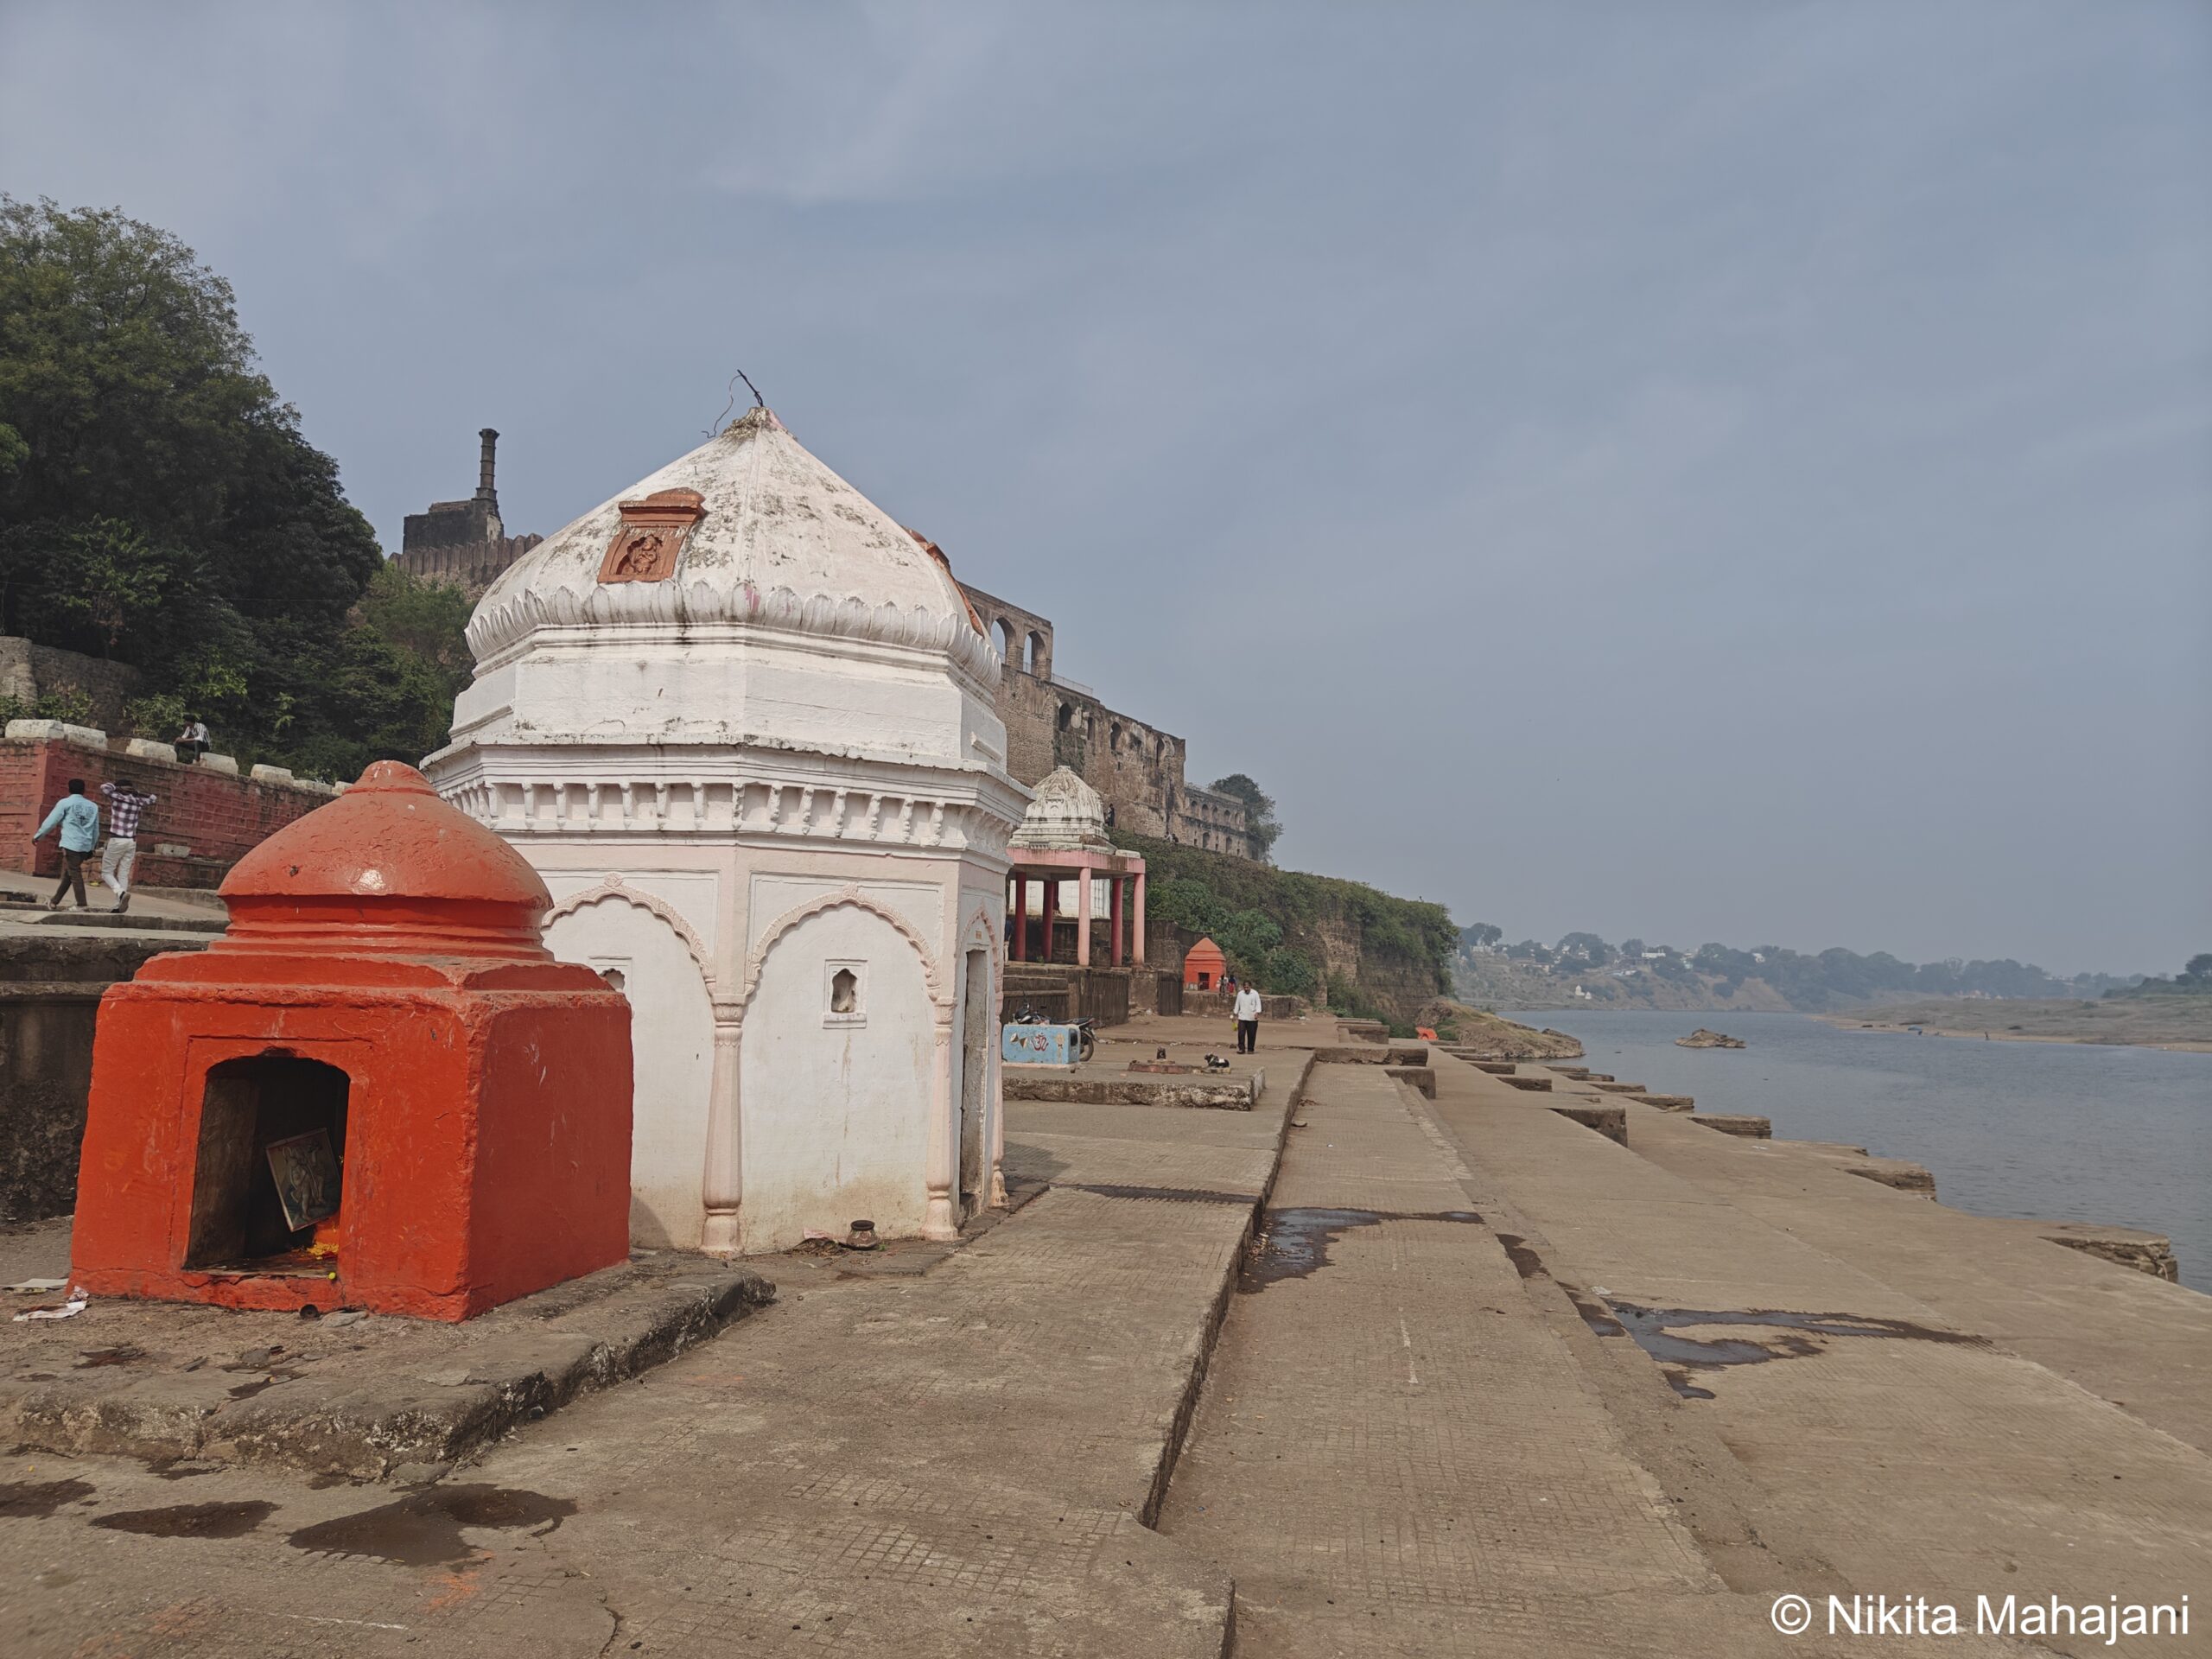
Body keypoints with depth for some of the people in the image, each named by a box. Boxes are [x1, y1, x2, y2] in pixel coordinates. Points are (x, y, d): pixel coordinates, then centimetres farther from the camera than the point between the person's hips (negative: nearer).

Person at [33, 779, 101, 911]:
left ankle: (82, 904, -10)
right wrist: (92, 847, 25)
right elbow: (96, 830, 18)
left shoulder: (65, 803, 1)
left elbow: (51, 821, 1)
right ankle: (54, 902, 20)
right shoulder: (93, 807, 15)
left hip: (71, 844, -5)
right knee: (67, 874, 14)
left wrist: (38, 836, 13)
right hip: (86, 846, 5)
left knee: (74, 874, -5)